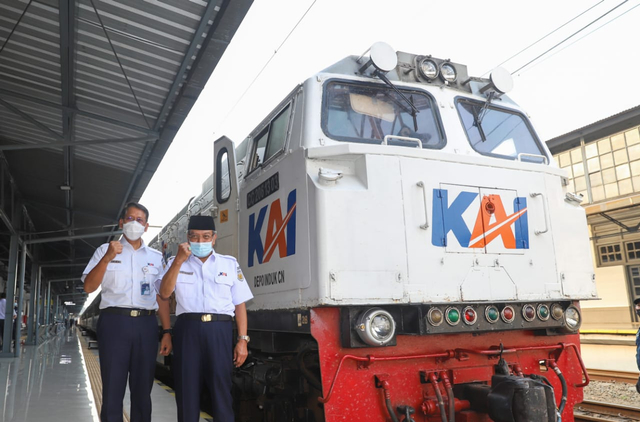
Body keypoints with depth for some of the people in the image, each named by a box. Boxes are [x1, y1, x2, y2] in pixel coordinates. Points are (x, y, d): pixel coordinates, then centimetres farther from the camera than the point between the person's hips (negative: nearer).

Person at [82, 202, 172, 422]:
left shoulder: (156, 257, 13)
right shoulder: (106, 250, 8)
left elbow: (162, 297, 11)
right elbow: (89, 287, -2)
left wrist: (167, 332, 5)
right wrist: (107, 258, -14)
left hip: (146, 325, 2)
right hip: (114, 322, -2)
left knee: (142, 391, 8)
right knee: (112, 390, 2)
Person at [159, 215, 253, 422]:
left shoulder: (230, 263, 10)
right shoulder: (176, 262, 12)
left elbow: (239, 304, 7)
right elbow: (164, 293, -3)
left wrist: (242, 340, 0)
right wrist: (179, 260, -12)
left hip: (220, 331, 0)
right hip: (187, 330, 1)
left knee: (221, 390, 3)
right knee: (187, 391, 7)